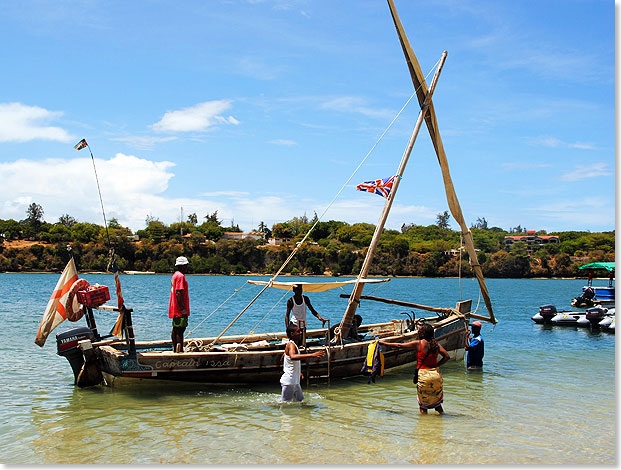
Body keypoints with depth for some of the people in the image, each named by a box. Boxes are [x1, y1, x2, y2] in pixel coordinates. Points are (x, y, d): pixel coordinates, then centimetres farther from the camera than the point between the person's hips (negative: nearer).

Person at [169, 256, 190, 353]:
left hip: (175, 310, 10)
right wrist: (183, 308, -23)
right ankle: (179, 350, -10)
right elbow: (178, 293, -23)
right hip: (180, 311, -10)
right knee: (180, 330, -10)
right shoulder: (180, 276, -15)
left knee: (175, 330, 14)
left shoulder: (175, 275, 16)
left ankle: (175, 349, 20)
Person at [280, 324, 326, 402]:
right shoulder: (291, 345, -19)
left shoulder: (293, 345, 12)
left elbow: (283, 357, 27)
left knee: (300, 400, 15)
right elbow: (292, 357, -42)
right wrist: (312, 355, -48)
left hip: (295, 382, 10)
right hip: (288, 382, -10)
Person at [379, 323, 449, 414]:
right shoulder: (436, 344, 5)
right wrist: (436, 365, 8)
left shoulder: (417, 344, -7)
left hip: (424, 375, -5)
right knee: (436, 401, 19)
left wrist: (383, 343, 7)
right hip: (436, 374, 5)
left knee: (423, 403, 7)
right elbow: (446, 356, 2)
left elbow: (399, 346, -2)